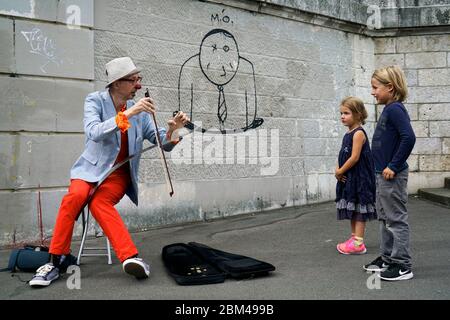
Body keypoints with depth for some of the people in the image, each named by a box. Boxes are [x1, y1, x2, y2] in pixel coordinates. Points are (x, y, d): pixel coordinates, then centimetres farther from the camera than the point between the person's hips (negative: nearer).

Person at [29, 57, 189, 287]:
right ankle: (55, 262, -19)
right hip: (92, 167, 0)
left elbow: (162, 143, 3)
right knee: (76, 196, -31)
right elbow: (93, 132, -26)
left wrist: (171, 129, -19)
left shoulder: (140, 109, 1)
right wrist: (127, 114, -35)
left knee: (99, 201, -31)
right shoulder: (95, 100, -7)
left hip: (120, 172, 0)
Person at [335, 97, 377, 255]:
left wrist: (340, 171, -13)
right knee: (352, 209, 15)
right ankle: (354, 238, 25)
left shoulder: (358, 133, -15)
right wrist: (338, 170, -2)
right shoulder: (348, 134, 13)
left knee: (359, 209, -3)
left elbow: (354, 157, -21)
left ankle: (358, 243, 1)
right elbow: (343, 155, 14)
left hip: (359, 177, -9)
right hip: (348, 178, 9)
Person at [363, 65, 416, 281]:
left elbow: (409, 137, -28)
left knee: (397, 219, -1)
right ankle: (387, 258, 30)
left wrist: (393, 166, -23)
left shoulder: (395, 109, -16)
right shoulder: (388, 109, 12)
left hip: (392, 175, -10)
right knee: (384, 218, 18)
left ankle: (402, 265, 8)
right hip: (383, 174, 10)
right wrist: (383, 168, 14)